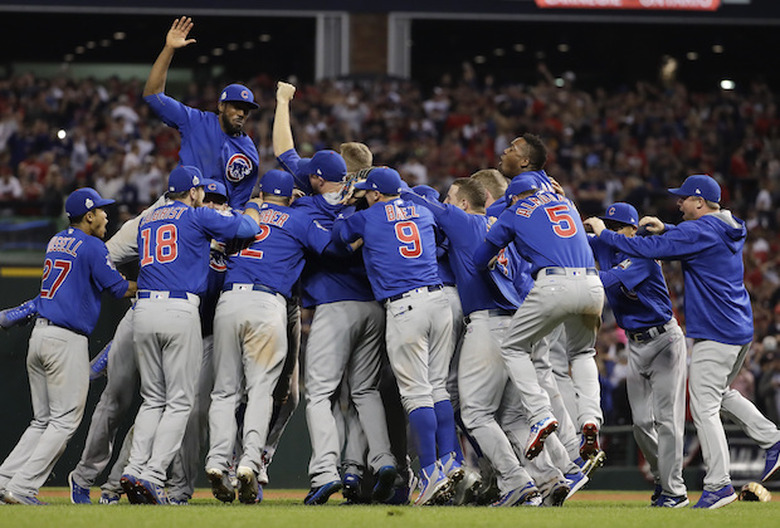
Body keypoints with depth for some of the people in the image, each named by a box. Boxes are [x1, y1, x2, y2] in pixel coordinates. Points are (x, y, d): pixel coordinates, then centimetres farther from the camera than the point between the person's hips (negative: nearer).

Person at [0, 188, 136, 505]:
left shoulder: (56, 242, 17)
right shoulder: (92, 247, -8)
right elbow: (119, 289, -6)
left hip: (39, 335, 8)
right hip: (67, 340, -8)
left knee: (44, 420, 15)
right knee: (65, 420, -4)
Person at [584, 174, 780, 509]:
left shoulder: (699, 230, -16)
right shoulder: (729, 230, 12)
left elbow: (648, 249, -19)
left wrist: (604, 234, -9)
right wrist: (665, 229, 16)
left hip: (715, 335, -10)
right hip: (741, 330, 10)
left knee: (704, 406, -6)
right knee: (720, 393, 27)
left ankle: (718, 485, -9)